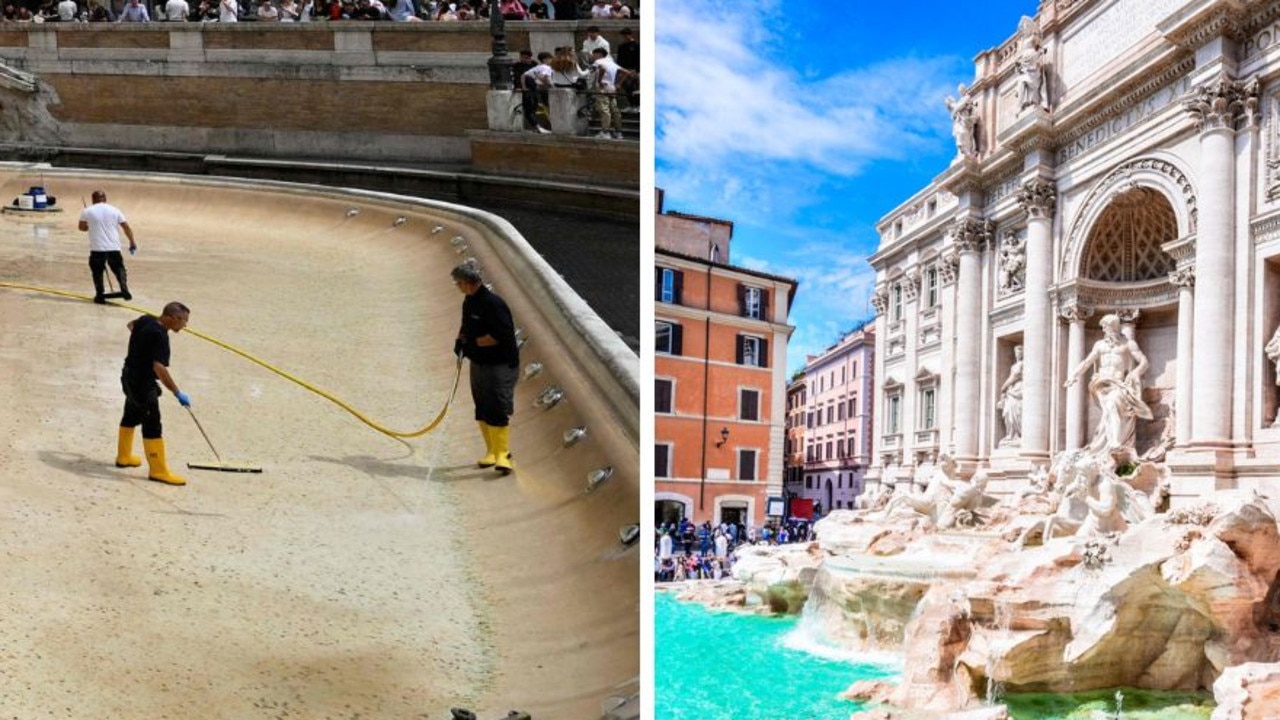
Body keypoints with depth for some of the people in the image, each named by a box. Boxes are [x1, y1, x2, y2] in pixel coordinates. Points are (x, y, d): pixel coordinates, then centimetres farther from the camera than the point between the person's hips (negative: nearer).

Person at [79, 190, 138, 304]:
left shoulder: (87, 211, 1)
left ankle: (100, 296, 10)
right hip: (114, 247, 1)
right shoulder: (114, 210, 5)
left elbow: (82, 227, 14)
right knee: (119, 268, 13)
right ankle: (124, 289, -5)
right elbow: (126, 227, 6)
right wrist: (132, 241, 17)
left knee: (97, 271, 11)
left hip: (97, 248, -1)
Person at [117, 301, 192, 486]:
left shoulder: (145, 320, -1)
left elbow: (131, 325, 24)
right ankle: (158, 470, -2)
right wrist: (177, 393, -34)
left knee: (131, 416, 26)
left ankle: (124, 456, 44)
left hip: (130, 376, 10)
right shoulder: (160, 336, -28)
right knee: (152, 426, -5)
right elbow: (159, 368, -36)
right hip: (143, 383, -10)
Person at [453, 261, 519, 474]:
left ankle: (503, 454, -4)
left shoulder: (493, 303, -19)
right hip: (478, 363, 9)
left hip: (501, 365, -9)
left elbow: (500, 335, -24)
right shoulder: (469, 302, 9)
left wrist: (473, 343, -18)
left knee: (499, 411, -9)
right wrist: (461, 341, 3)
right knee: (482, 411, 12)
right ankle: (491, 451, 22)